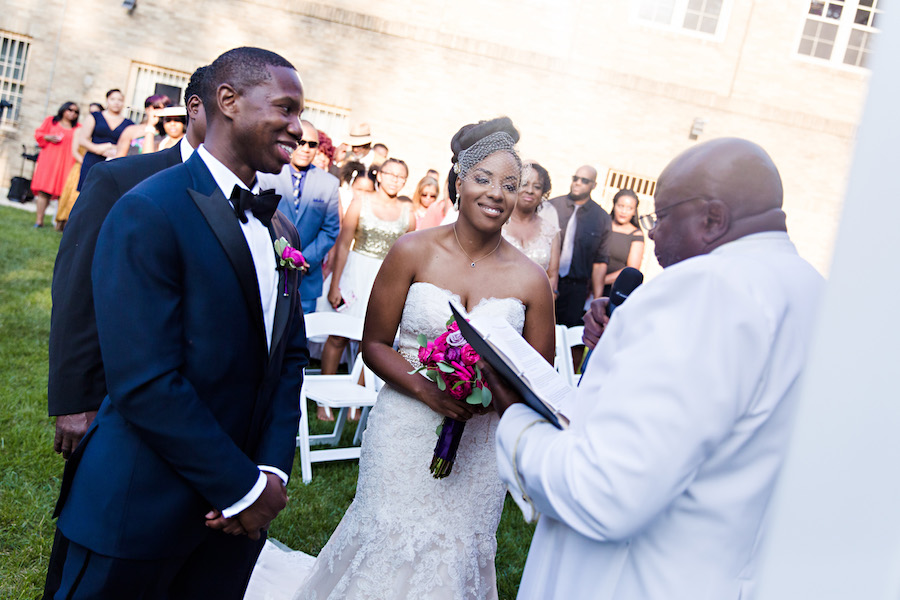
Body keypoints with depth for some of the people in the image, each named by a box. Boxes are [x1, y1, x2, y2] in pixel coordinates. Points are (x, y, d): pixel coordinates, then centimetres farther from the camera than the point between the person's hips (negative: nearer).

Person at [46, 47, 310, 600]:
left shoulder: (281, 231, 7)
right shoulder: (149, 213, -17)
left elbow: (290, 355, 7)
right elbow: (145, 383, -22)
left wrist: (272, 471, -6)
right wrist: (242, 487, -16)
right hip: (143, 511, -6)